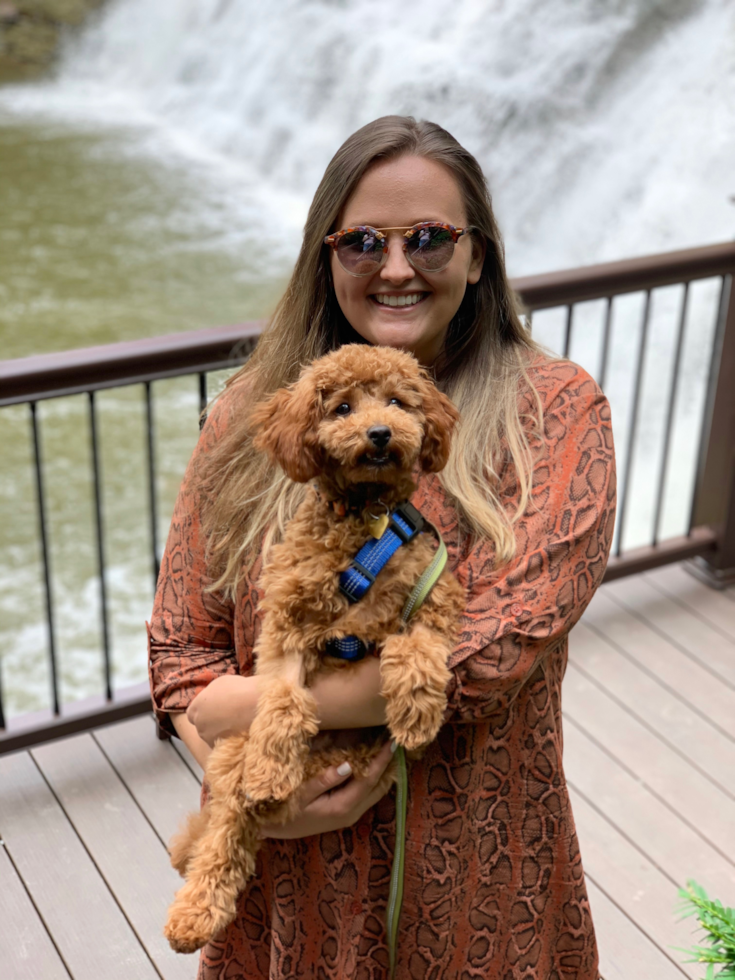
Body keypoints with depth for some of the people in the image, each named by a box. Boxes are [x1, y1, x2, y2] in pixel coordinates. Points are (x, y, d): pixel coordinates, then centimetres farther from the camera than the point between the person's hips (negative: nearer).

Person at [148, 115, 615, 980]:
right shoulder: (252, 413, -4)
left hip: (470, 879, -1)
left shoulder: (557, 411, -12)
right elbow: (181, 649, -3)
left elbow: (492, 655, -21)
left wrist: (252, 705, -17)